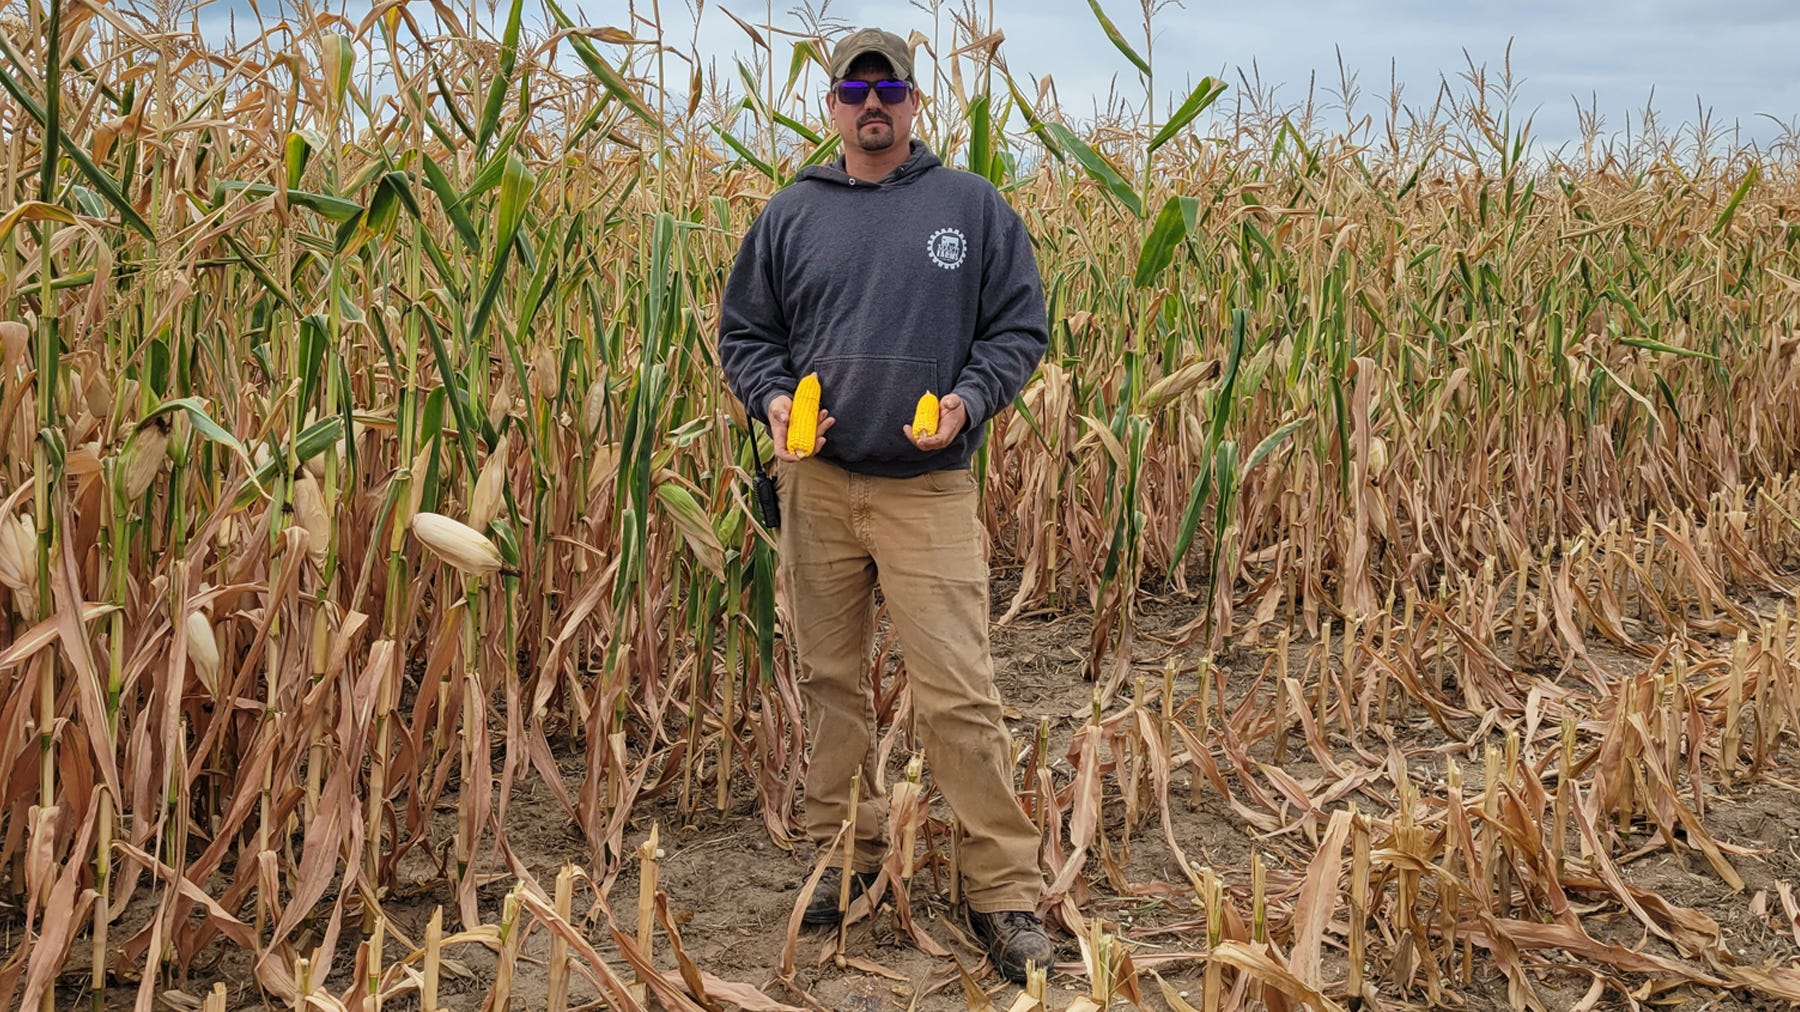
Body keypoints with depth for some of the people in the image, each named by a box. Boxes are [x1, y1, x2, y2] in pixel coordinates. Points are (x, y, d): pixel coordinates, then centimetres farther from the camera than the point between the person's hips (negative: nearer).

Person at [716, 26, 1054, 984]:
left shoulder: (973, 206, 4)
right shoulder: (790, 214, 9)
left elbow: (1020, 328, 6)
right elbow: (744, 331, 14)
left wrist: (968, 400, -13)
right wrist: (772, 399, -6)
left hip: (929, 486, -3)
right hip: (816, 483, 3)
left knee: (957, 692, -7)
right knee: (829, 680, 11)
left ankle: (1006, 889, 3)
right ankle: (846, 854, 27)